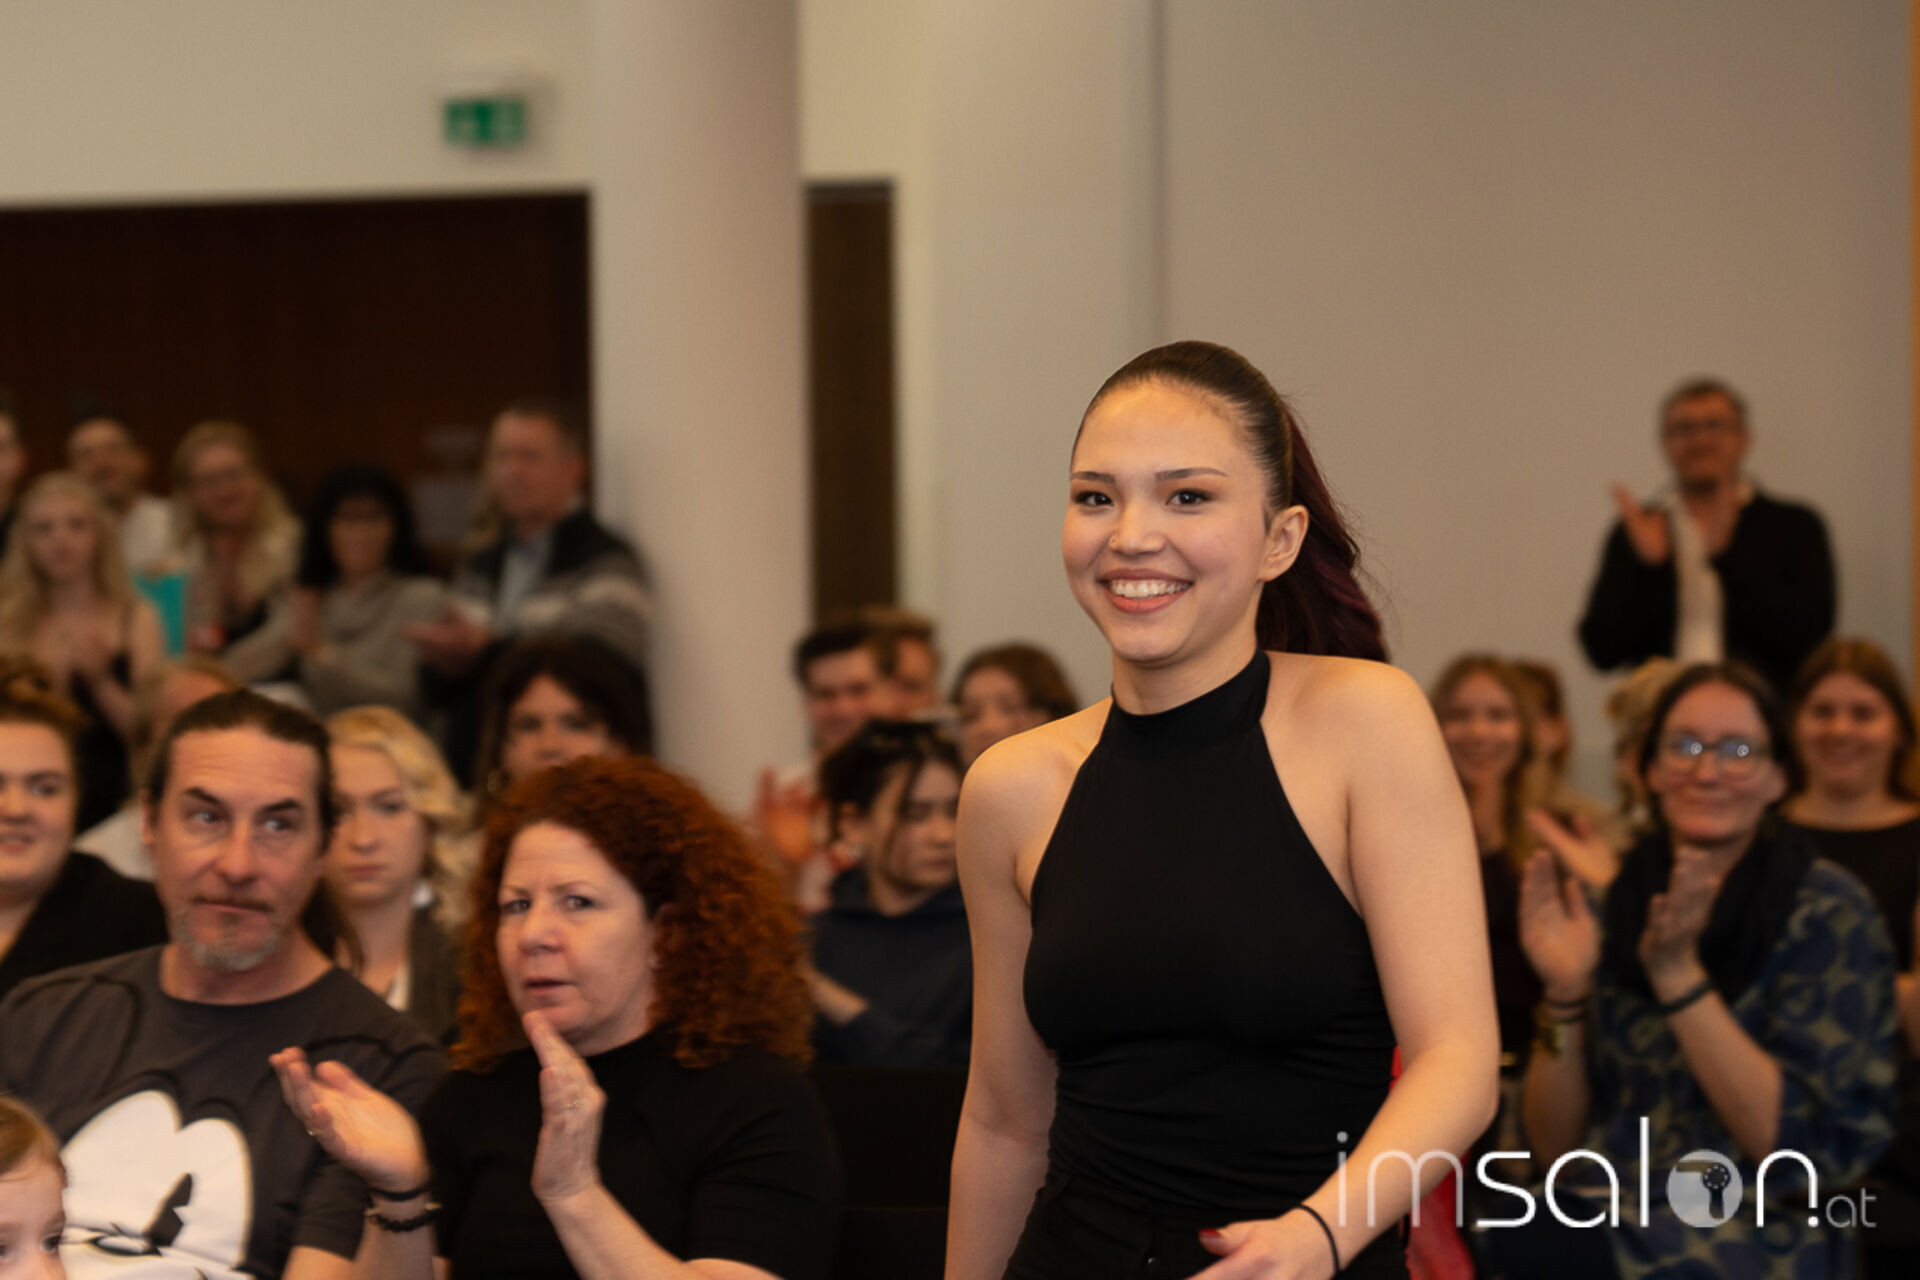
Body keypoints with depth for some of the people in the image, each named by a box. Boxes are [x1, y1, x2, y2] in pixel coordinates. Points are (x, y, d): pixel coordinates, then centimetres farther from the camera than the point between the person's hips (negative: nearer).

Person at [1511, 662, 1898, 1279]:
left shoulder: (1828, 911, -2)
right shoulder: (1616, 909, 10)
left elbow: (1794, 1142, -11)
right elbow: (1553, 1145, 8)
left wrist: (1679, 978, -17)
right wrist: (1565, 994, -8)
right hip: (1596, 1215, 4)